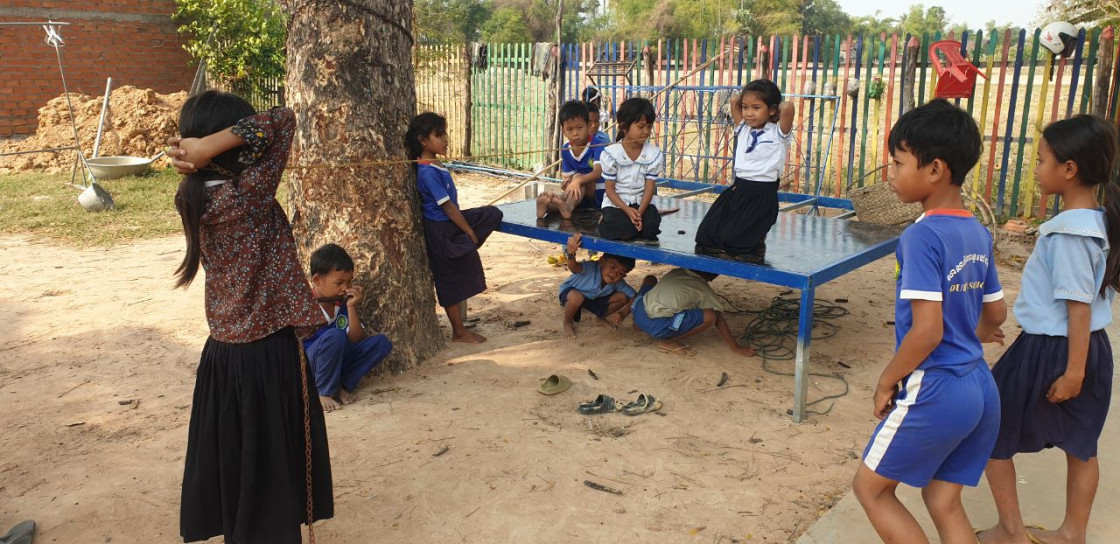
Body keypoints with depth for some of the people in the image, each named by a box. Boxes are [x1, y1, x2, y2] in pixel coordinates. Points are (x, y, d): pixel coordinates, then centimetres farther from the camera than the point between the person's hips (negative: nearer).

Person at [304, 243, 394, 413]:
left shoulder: (344, 302, -2)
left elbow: (356, 340, -6)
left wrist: (352, 308, -17)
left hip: (337, 360, 6)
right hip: (305, 366, -6)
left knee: (381, 342, -8)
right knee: (335, 336, -35)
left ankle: (340, 385, -12)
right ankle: (323, 392, -15)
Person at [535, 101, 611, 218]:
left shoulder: (598, 144, -14)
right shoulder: (566, 150, 4)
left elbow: (598, 173, -28)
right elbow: (569, 176, 6)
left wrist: (578, 181, -46)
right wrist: (567, 182, -21)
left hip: (599, 194, -4)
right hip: (581, 196, 5)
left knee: (579, 177, -30)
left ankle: (568, 206, -58)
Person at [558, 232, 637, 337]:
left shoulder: (619, 283, -24)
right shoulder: (591, 268, -41)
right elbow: (574, 268, -63)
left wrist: (622, 313, -30)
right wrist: (570, 254, -85)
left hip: (594, 299, 5)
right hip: (569, 292, -5)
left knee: (623, 297, -14)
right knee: (577, 297, -43)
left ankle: (602, 318, 15)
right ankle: (567, 322, -9)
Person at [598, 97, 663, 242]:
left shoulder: (654, 154, -4)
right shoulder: (611, 153, -11)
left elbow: (649, 188, -5)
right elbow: (610, 189, -8)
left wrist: (640, 212, -22)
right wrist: (628, 211, -22)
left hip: (641, 202, 3)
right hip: (616, 203, -3)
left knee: (651, 226, -26)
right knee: (619, 228, -32)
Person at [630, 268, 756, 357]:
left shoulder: (675, 272, 20)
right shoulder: (704, 290, 5)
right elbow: (719, 320, 4)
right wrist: (736, 348, 9)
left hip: (637, 312, 7)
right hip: (656, 327, -7)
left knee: (650, 279, 34)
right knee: (710, 316, -11)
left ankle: (639, 325, 26)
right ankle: (668, 342, -2)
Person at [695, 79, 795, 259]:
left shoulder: (778, 133, -9)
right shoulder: (743, 129, 9)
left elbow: (788, 107, -26)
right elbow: (733, 102, 13)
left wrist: (777, 105, -6)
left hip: (762, 196, -7)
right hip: (737, 190, 7)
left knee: (732, 240, -15)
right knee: (705, 235, -1)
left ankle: (757, 239, 16)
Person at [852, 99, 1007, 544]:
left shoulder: (922, 236, -19)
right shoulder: (978, 234, 6)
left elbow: (927, 331, -24)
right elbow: (996, 314, 17)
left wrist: (886, 382, -10)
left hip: (935, 391, -8)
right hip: (980, 388, 8)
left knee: (871, 488, 11)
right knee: (944, 502, 18)